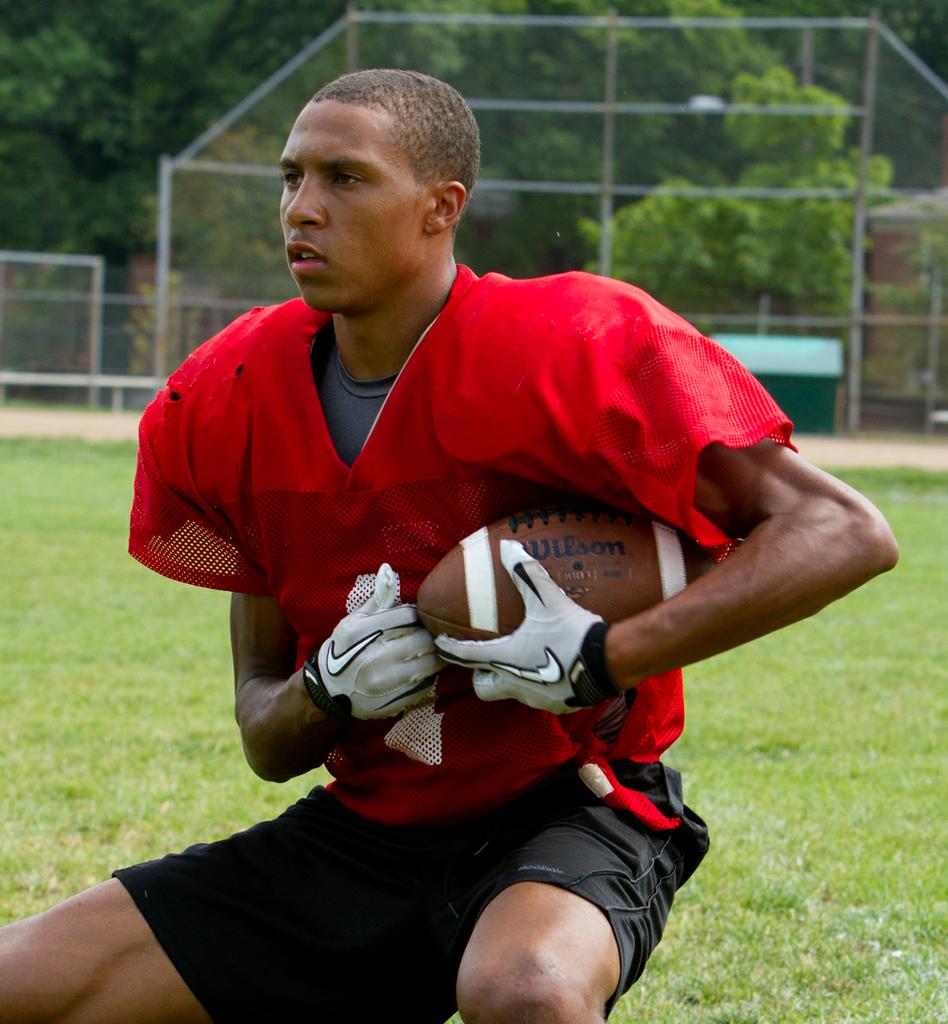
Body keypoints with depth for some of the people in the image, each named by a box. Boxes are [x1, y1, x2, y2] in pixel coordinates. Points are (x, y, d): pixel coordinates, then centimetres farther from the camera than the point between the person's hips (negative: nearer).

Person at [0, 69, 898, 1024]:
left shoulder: (574, 348, -15)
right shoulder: (230, 399, 1)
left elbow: (847, 534, -18)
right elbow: (266, 738, 9)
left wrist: (598, 660, -25)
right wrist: (329, 691, -16)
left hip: (566, 818, -6)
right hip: (358, 830, 6)